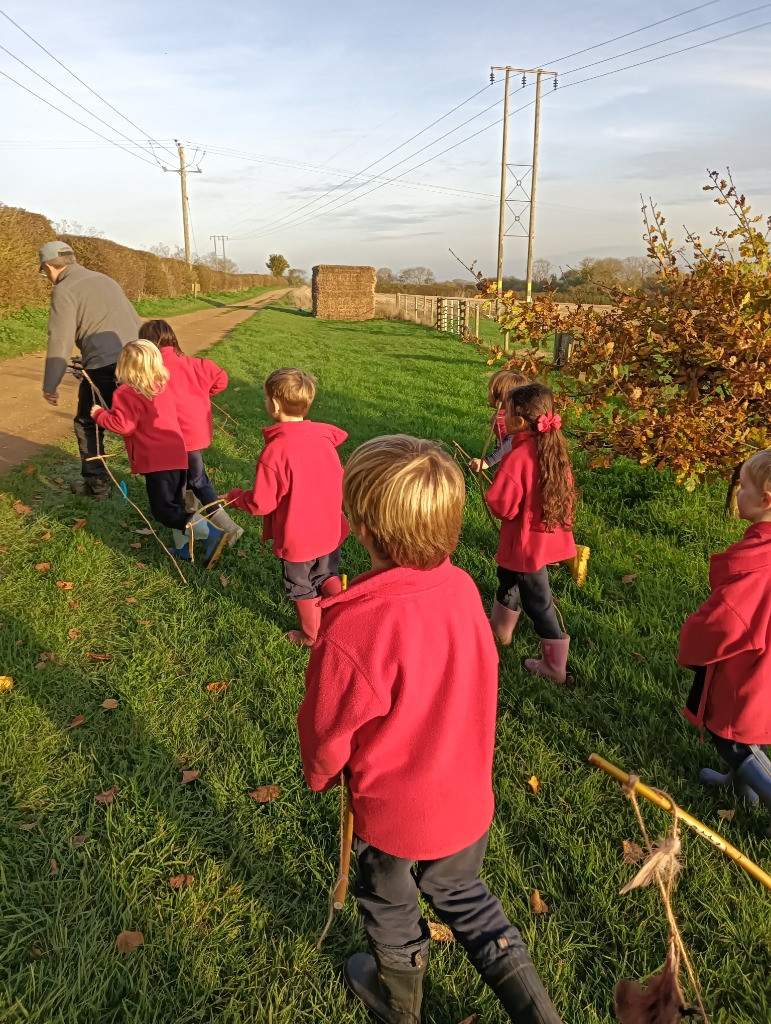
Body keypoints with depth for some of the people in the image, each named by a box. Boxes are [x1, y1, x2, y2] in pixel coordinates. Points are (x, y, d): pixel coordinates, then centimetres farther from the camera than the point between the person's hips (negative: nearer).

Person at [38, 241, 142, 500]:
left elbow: (60, 342, -8)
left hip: (104, 367, -6)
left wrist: (50, 386, -3)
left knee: (88, 426, 12)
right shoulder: (105, 279, 21)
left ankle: (97, 486, 19)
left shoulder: (64, 290, -1)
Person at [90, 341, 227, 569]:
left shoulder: (126, 393, -11)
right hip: (176, 454, 8)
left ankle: (212, 534, -18)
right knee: (174, 505, 19)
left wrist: (99, 414, -1)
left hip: (157, 460, -8)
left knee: (164, 510, -5)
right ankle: (183, 547, 26)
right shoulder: (162, 386, 12)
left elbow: (123, 425, -18)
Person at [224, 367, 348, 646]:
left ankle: (310, 636, 39)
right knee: (327, 577, 28)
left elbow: (261, 503, -20)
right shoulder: (324, 436, -10)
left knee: (303, 589, 20)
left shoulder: (275, 451, -27)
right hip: (330, 529, 4)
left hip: (296, 538, -4)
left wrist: (233, 497, -1)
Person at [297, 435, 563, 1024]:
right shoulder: (463, 588, -17)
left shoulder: (350, 633, -35)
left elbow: (326, 733, -17)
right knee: (465, 896, 31)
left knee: (392, 910, 27)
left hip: (394, 814, -4)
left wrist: (321, 775, 5)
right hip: (470, 799, 4)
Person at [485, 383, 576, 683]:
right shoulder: (554, 448, -3)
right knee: (508, 576, 29)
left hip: (526, 540, -8)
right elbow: (566, 491, 7)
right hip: (551, 533, 8)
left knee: (537, 600, 6)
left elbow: (503, 506, -23)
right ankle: (500, 628, 49)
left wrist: (491, 493, -5)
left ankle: (555, 666, 17)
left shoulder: (518, 457, -27)